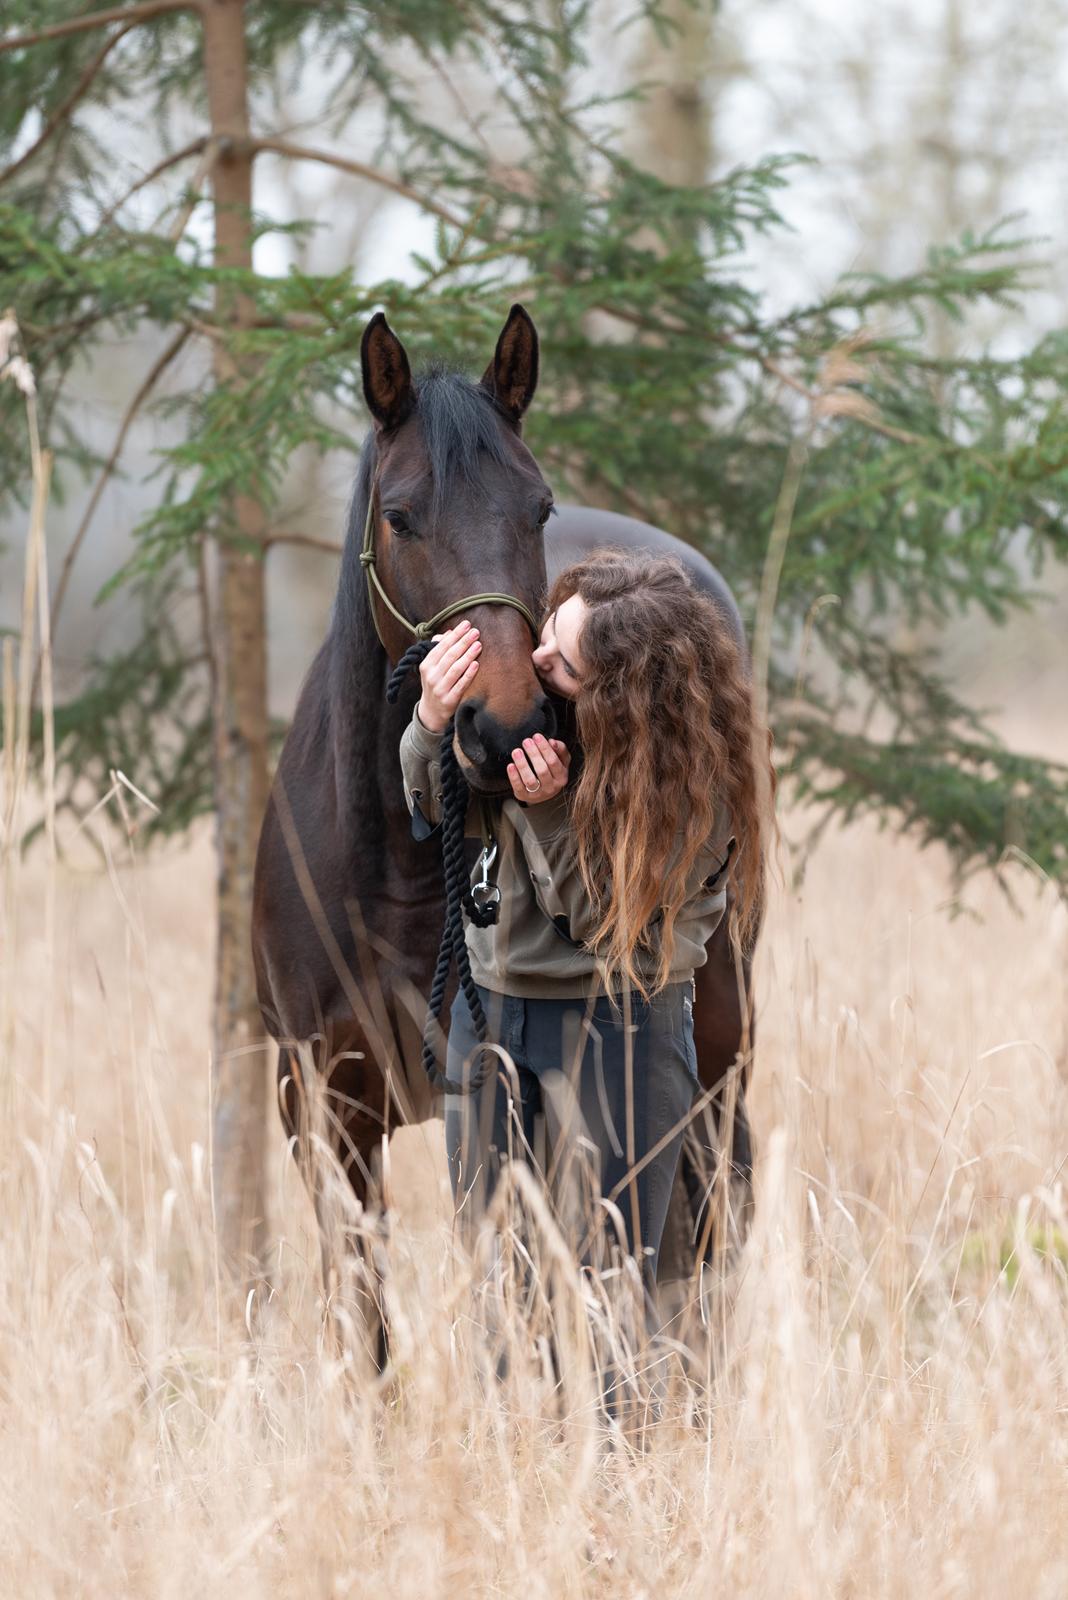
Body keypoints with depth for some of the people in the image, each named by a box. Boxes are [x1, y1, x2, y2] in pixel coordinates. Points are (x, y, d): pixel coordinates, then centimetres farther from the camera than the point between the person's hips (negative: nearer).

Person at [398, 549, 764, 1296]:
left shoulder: (693, 769, -21)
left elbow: (605, 916, -15)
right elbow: (436, 811, 4)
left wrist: (549, 811, -28)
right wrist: (433, 723, -16)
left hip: (618, 1018, -5)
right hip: (489, 1001, 5)